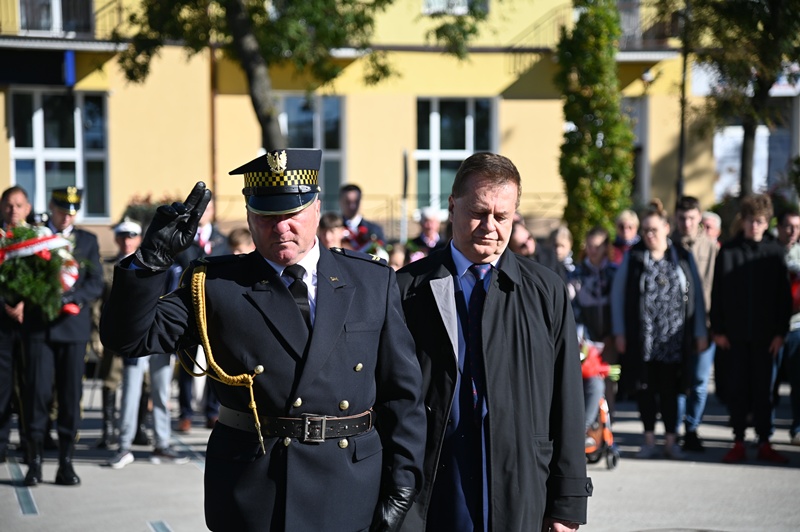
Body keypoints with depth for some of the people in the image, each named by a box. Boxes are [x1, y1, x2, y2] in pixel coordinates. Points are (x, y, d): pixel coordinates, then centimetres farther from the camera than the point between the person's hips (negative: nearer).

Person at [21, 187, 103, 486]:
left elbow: (96, 284, 3)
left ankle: (66, 463, 6)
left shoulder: (87, 241, 11)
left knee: (71, 395, 1)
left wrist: (71, 298, -14)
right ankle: (34, 461, 1)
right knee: (37, 392, -5)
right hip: (38, 326, -1)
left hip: (73, 326, 1)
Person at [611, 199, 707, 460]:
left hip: (673, 338, 0)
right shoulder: (633, 257, 3)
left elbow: (696, 295, 7)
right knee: (645, 388, 4)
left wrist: (700, 332, 3)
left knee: (669, 389, 3)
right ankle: (649, 440, 14)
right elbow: (617, 294, 3)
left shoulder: (683, 257, 5)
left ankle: (670, 440, 10)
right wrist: (619, 332, -3)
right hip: (642, 338, 0)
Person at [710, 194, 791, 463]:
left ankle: (764, 443, 12)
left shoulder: (774, 252, 3)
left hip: (765, 334, 0)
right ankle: (738, 443, 10)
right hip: (735, 334, 0)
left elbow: (783, 295, 4)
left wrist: (780, 331, -2)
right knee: (737, 389, 3)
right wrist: (718, 329, -3)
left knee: (763, 390, 5)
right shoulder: (728, 251, 2)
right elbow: (717, 293, 3)